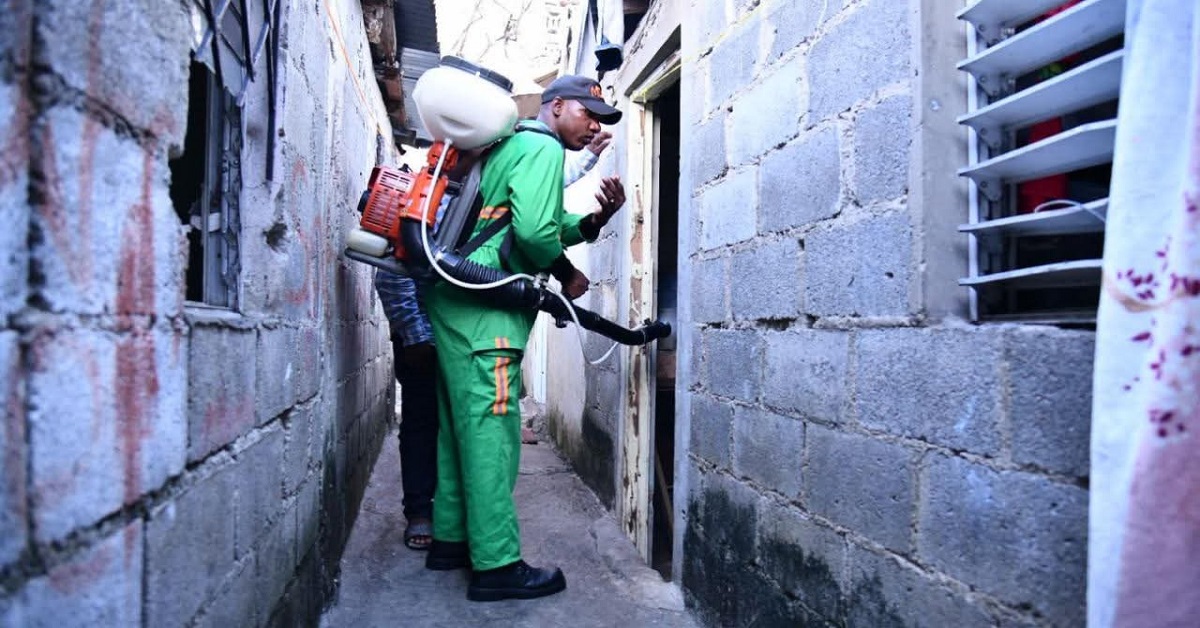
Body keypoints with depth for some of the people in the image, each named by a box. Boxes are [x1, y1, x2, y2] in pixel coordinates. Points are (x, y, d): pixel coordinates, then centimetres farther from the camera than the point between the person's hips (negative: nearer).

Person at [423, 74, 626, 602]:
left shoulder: (512, 146, 26)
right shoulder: (543, 148, -7)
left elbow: (544, 231, 21)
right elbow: (534, 232, -21)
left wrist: (595, 219, 6)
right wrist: (568, 276, -4)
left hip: (453, 302, 11)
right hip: (482, 308, -11)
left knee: (460, 427, 14)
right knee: (491, 430, -9)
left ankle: (450, 539, 23)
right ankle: (496, 565, -4)